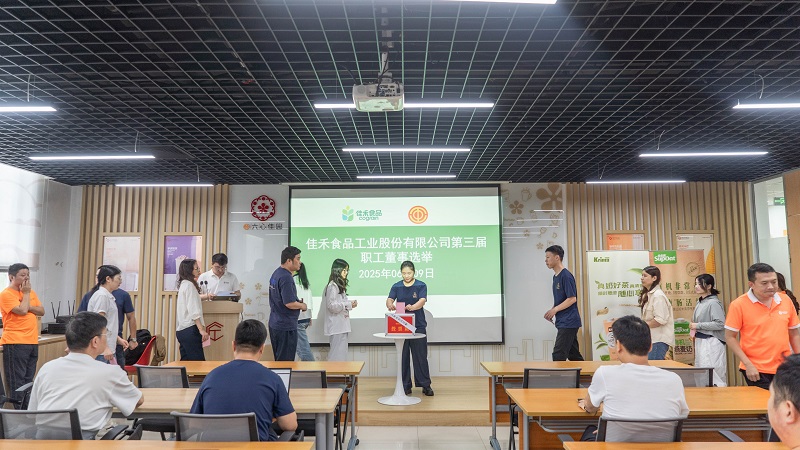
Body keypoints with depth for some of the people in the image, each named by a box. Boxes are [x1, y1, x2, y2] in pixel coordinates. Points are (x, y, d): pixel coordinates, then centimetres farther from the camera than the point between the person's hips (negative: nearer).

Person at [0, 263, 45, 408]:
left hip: (32, 342, 7)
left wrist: (28, 306, -9)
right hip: (15, 343, -7)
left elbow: (41, 311, 8)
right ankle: (20, 411, 2)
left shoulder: (31, 292, 14)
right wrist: (26, 293, -7)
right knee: (17, 381, -2)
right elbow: (22, 311, -18)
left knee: (28, 380, 11)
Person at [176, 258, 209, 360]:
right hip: (190, 329, -10)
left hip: (181, 329, 10)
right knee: (198, 362, -13)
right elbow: (193, 311, -17)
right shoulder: (189, 285, -10)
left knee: (186, 361, 9)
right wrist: (201, 329, -20)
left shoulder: (183, 284, 17)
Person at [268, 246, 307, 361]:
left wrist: (298, 302, 11)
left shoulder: (276, 273, 11)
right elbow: (289, 303, -26)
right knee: (286, 361, -1)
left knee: (278, 359, 18)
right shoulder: (286, 278, -21)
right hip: (286, 326, -10)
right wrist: (303, 306, -7)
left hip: (274, 324, 10)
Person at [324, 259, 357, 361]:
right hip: (336, 327, -10)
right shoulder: (332, 286, -15)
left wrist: (350, 303, 5)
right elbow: (331, 305, -20)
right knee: (338, 356, -6)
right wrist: (348, 305, -16)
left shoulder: (340, 285, 16)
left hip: (341, 326, 10)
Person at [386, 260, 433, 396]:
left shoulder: (421, 286, -2)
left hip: (418, 326, -2)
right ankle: (406, 386, 16)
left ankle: (425, 385, 11)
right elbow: (389, 300, -8)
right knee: (403, 357, 6)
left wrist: (412, 307, -40)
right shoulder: (396, 286, 6)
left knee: (420, 357, 1)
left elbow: (422, 301, -18)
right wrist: (390, 305, -34)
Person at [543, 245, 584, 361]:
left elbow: (572, 299, -19)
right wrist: (551, 312, 5)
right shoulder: (555, 277, 14)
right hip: (563, 322, 9)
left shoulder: (566, 276, -15)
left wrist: (554, 310, -18)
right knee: (573, 354, 13)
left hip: (568, 322, -9)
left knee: (558, 355, -8)